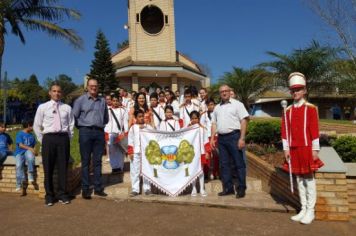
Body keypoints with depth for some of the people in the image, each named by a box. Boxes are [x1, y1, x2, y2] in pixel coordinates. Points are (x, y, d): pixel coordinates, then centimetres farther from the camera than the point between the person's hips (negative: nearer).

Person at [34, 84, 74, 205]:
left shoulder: (67, 108, 7)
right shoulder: (42, 107, 5)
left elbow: (71, 125, 12)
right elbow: (36, 126, 9)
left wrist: (68, 138, 6)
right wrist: (42, 140, 5)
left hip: (63, 138, 1)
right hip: (49, 138, 0)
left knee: (63, 167, 5)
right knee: (48, 168, 3)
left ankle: (62, 194, 16)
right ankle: (49, 195, 15)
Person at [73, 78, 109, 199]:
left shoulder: (102, 101, 11)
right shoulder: (81, 100, 1)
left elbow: (106, 117, 22)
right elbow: (74, 116, 2)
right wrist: (82, 126, 6)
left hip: (99, 132, 3)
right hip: (85, 131, -3)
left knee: (97, 161, 8)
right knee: (85, 161, 1)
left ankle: (98, 188, 15)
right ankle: (85, 189, 8)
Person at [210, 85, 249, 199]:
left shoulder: (237, 104, 1)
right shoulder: (217, 107, 17)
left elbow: (244, 121, -6)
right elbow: (214, 124, 17)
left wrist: (242, 138, -13)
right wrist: (212, 138, 7)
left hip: (234, 136, -5)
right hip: (221, 138, 6)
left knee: (239, 163, 0)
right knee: (224, 164, 9)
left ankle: (241, 189, 10)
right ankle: (228, 188, 19)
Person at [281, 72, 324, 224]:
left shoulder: (311, 108, -3)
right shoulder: (287, 111, 9)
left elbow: (315, 130, -6)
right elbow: (284, 131, 7)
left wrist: (315, 150, -9)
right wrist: (286, 149, 3)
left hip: (307, 148, -4)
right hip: (294, 149, 4)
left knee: (309, 178, 2)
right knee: (299, 179, 10)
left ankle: (310, 211, 12)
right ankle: (303, 209, 20)